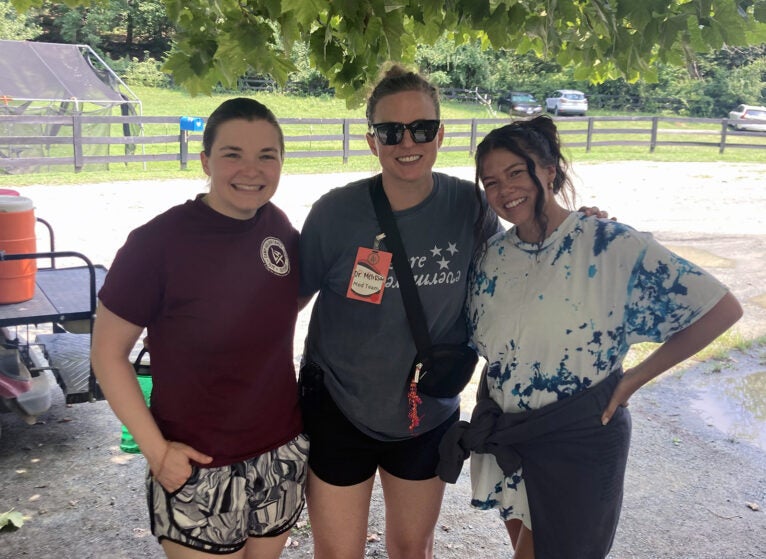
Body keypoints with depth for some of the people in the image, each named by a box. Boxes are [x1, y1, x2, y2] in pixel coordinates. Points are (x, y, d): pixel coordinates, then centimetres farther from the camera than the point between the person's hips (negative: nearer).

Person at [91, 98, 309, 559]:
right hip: (197, 468, -4)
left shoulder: (279, 227, -3)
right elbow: (108, 352, -11)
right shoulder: (159, 242, -17)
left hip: (283, 458, 5)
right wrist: (155, 449, -14)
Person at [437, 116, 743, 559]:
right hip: (504, 439, 5)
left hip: (577, 444, -5)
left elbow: (722, 309, -17)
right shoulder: (494, 256, -2)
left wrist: (635, 378, -14)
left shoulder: (612, 246, -18)